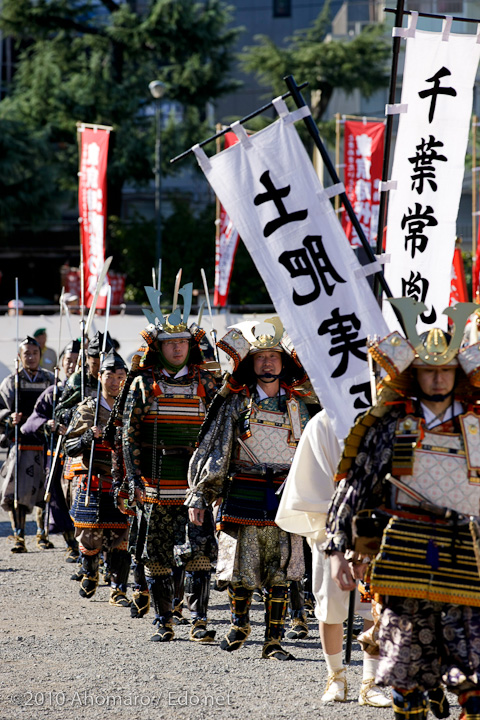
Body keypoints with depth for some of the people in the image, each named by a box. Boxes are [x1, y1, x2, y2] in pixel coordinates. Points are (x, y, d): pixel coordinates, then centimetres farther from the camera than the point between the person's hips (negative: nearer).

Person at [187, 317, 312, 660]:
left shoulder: (297, 404, 8)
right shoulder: (235, 403, 2)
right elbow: (210, 448, 1)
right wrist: (198, 496, -4)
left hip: (285, 496, 1)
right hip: (242, 496, -1)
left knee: (280, 574, 0)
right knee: (241, 569, 3)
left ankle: (274, 641, 7)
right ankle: (239, 625, 27)